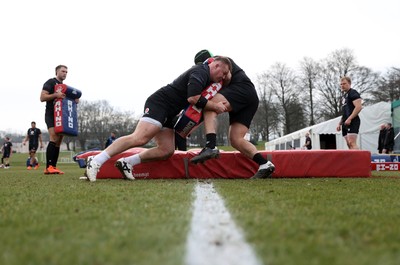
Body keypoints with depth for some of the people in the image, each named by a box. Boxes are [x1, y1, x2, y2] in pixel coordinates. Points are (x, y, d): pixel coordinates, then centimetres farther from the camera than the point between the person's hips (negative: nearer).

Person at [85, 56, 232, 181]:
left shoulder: (202, 72, 22)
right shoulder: (201, 72, -9)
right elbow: (193, 98, -21)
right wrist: (215, 106, -10)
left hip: (167, 115, 10)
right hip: (158, 104, -10)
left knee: (167, 150, -3)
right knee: (139, 138, -27)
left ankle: (126, 162, -6)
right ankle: (95, 161, -29)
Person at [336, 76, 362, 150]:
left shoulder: (353, 93, -5)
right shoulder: (344, 95, 23)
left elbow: (358, 107, -17)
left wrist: (349, 119, -22)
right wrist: (340, 123, 20)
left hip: (352, 121, -10)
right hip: (346, 123, 10)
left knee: (352, 143, -19)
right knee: (349, 144, 5)